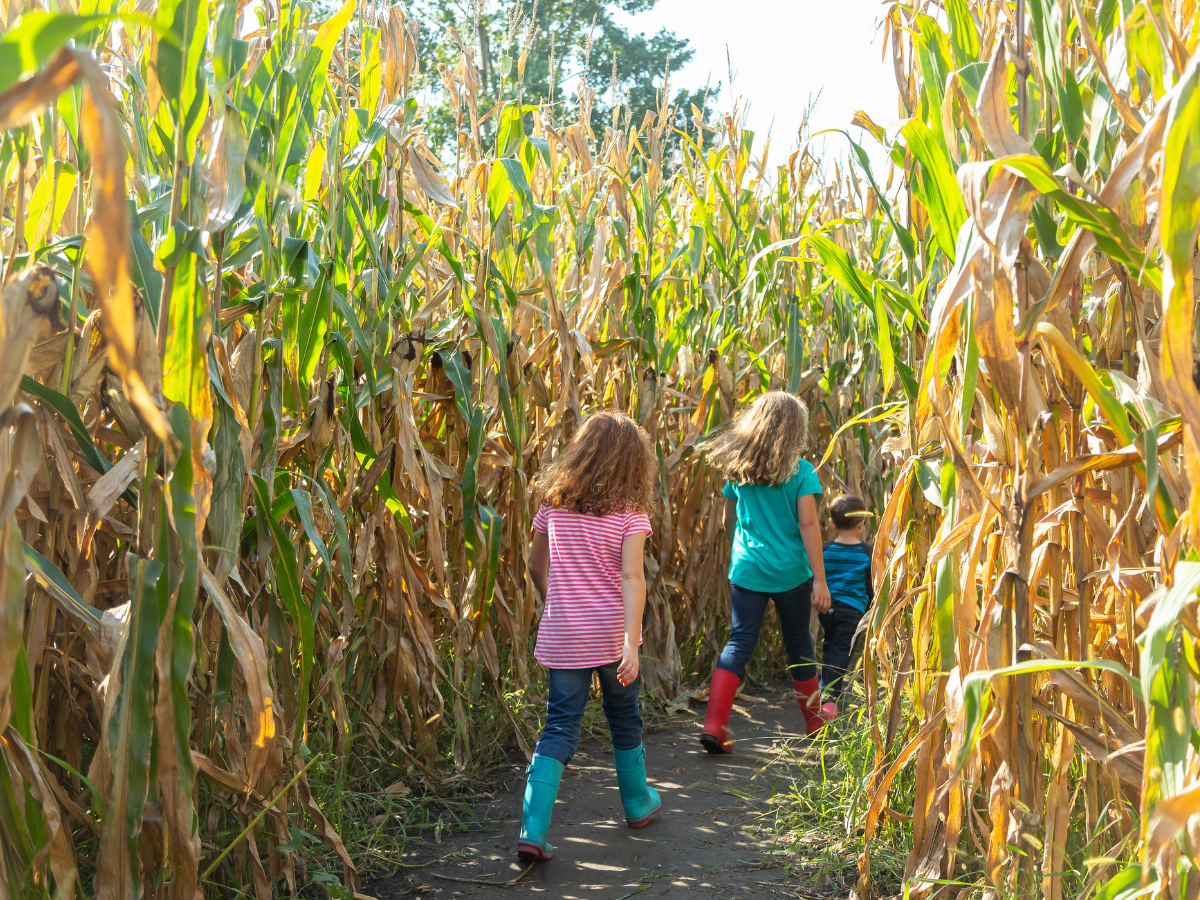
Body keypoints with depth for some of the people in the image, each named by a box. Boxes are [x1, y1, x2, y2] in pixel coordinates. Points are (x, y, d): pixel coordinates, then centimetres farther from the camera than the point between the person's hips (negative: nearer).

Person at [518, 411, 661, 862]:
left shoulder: (553, 503, 2)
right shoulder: (630, 511, -9)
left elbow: (536, 566, 12)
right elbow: (631, 576, -19)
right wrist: (632, 643, -22)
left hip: (562, 634, 2)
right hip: (612, 633, -2)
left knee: (560, 727, 4)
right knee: (624, 718, 20)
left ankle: (533, 830, -9)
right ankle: (637, 803, 40)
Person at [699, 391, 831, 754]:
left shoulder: (737, 468, 4)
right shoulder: (801, 471, -7)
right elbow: (808, 525, -12)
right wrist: (820, 579, -10)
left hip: (746, 569, 2)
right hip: (790, 571, -2)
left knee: (739, 642, 1)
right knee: (798, 642, 15)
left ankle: (714, 724, -13)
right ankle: (813, 717, 34)